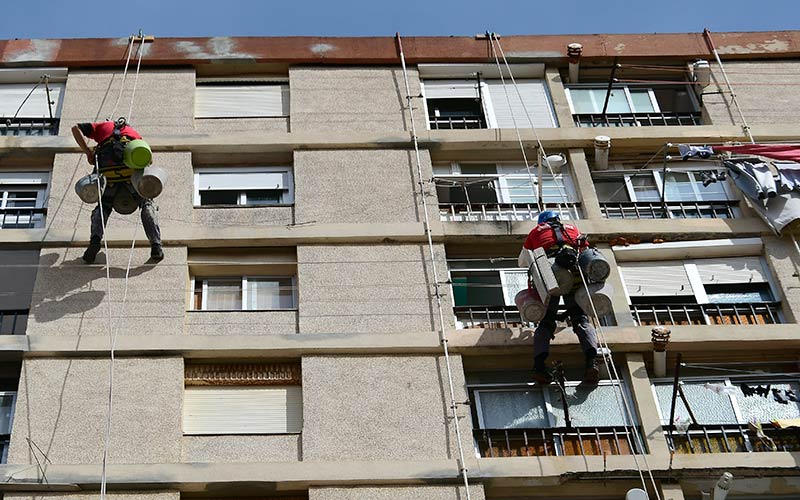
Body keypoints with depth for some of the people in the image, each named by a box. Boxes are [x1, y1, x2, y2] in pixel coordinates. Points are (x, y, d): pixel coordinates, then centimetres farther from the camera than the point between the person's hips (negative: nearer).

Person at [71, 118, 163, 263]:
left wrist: (88, 152, 16)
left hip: (108, 171, 0)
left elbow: (76, 128, 18)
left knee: (102, 207, 17)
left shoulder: (103, 126, 32)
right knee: (146, 203, 14)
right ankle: (156, 244, -7)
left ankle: (96, 239, -12)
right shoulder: (134, 133, 35)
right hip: (132, 169, 0)